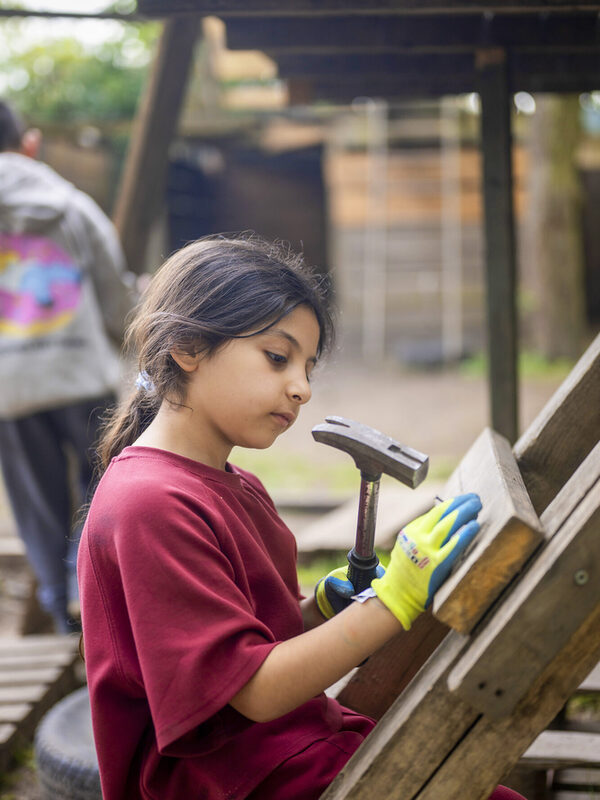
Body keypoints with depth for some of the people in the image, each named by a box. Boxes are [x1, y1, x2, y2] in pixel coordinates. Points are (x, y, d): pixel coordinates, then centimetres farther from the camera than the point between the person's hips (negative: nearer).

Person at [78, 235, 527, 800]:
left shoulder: (236, 487, 14)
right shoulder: (151, 504, -19)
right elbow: (255, 691, -21)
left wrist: (324, 607, 0)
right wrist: (393, 599, -23)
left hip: (303, 735, 10)